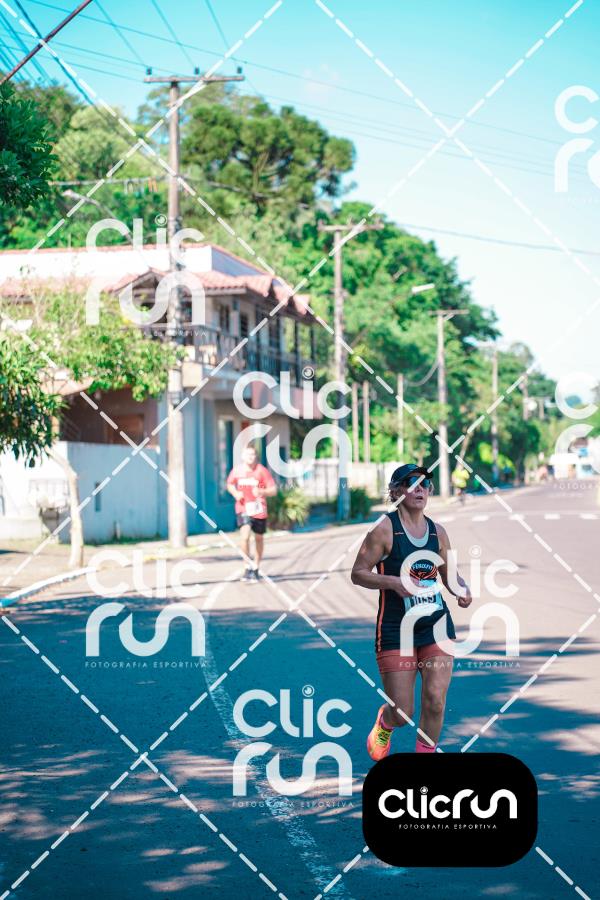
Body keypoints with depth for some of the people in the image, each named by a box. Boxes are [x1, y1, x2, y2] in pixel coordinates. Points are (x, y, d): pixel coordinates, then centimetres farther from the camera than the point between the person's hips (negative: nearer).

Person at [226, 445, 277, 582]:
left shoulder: (262, 471, -7)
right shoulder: (237, 470, -1)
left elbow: (273, 490, -6)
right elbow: (229, 484, 17)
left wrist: (261, 491, -26)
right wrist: (236, 494, -4)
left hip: (259, 510, 0)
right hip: (243, 509, 0)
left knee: (259, 538, 13)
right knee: (245, 536, -20)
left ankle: (256, 568, 31)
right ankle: (247, 567, -9)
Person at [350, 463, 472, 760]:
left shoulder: (437, 532, 7)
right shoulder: (384, 528, -8)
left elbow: (450, 575, 20)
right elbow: (358, 573, -7)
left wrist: (462, 589, -2)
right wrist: (394, 582, -22)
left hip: (437, 624, 4)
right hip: (395, 628, -4)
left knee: (435, 702, -7)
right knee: (402, 712, -1)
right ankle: (384, 723, 38)